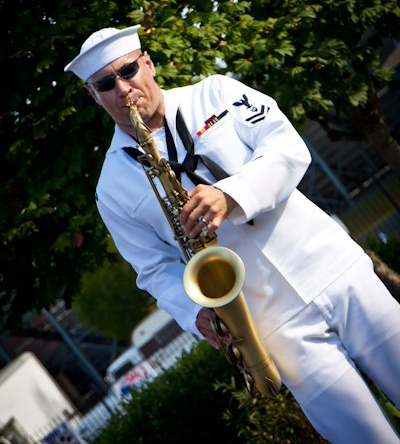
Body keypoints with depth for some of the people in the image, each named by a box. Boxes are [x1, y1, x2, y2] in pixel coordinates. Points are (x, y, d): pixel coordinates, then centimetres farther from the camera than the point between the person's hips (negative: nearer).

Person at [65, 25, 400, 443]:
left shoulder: (214, 93, 5)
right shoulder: (114, 191, 4)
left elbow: (288, 146, -4)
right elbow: (157, 267, 8)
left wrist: (231, 196, -21)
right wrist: (196, 311, -12)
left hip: (337, 270, 2)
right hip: (280, 327, -1)